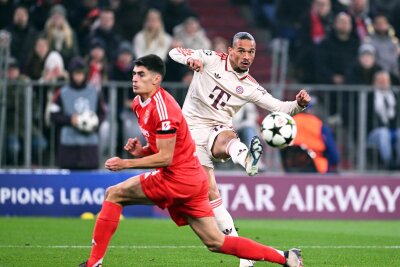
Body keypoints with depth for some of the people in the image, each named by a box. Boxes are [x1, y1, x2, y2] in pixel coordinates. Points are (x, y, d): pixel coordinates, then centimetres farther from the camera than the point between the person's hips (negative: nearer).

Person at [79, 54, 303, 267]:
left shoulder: (162, 107, -17)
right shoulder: (139, 103, 12)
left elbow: (165, 158, -19)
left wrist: (126, 164, -18)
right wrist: (140, 151, 3)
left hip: (177, 179, -10)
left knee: (114, 195, -5)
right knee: (215, 242, 9)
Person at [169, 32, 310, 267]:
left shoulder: (251, 87, 5)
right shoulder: (211, 60, 0)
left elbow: (280, 107, 3)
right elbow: (175, 52, -2)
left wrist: (299, 104, -18)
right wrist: (189, 59, -25)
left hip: (218, 130, 1)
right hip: (193, 130, -1)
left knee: (228, 138, -39)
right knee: (211, 194, -9)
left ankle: (247, 159, -76)